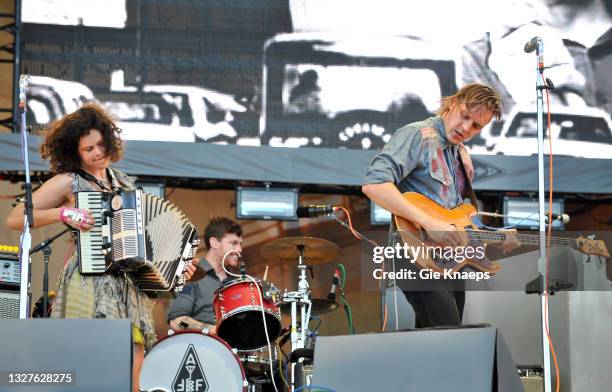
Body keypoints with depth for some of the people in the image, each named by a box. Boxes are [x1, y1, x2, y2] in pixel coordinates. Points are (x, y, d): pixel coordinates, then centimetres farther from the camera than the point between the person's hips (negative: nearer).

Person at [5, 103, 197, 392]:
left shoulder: (126, 184, 19)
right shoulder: (67, 182, 3)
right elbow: (14, 219, -1)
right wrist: (63, 213, -12)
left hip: (130, 286, 5)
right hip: (90, 284, -5)